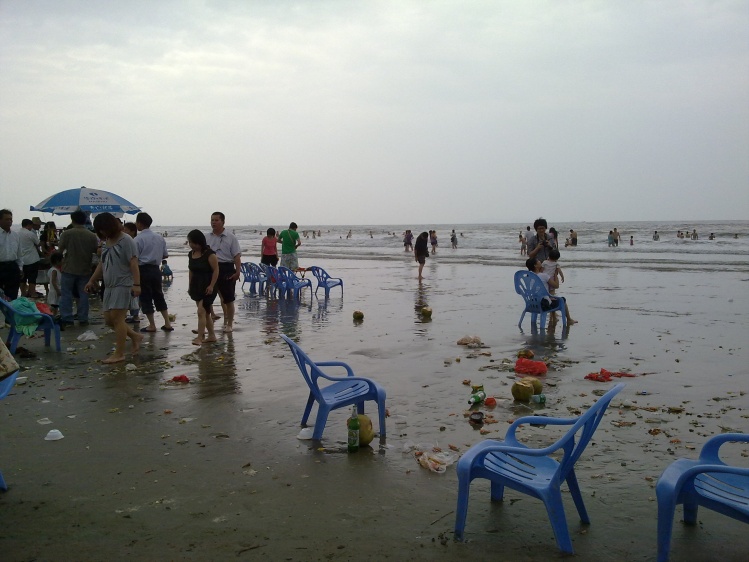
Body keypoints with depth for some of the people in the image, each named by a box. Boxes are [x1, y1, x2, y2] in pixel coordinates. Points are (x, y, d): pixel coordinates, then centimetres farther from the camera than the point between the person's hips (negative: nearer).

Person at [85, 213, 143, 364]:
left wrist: (136, 284, -24)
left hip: (123, 285, -9)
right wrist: (92, 280, 23)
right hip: (109, 286, 9)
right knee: (109, 319, 8)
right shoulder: (108, 241, 15)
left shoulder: (126, 241, -11)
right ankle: (135, 337, 24)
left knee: (117, 318, -10)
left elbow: (134, 264, -17)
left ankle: (119, 354, -4)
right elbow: (102, 264, 23)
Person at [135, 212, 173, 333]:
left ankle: (152, 325, 8)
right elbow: (165, 255, 13)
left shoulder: (138, 239, -12)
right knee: (159, 295, 15)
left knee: (145, 297, 4)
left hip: (143, 270, -6)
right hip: (156, 269, 6)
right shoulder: (160, 237, 7)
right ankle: (167, 323, 15)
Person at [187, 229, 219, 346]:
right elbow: (191, 271, 16)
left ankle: (199, 338, -12)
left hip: (207, 286, -7)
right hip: (196, 286, 8)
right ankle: (212, 335, 22)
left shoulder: (209, 254, -14)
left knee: (201, 311, -13)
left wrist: (211, 286, -19)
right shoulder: (191, 254, 9)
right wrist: (190, 286, 14)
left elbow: (216, 270, -14)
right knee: (205, 312, 12)